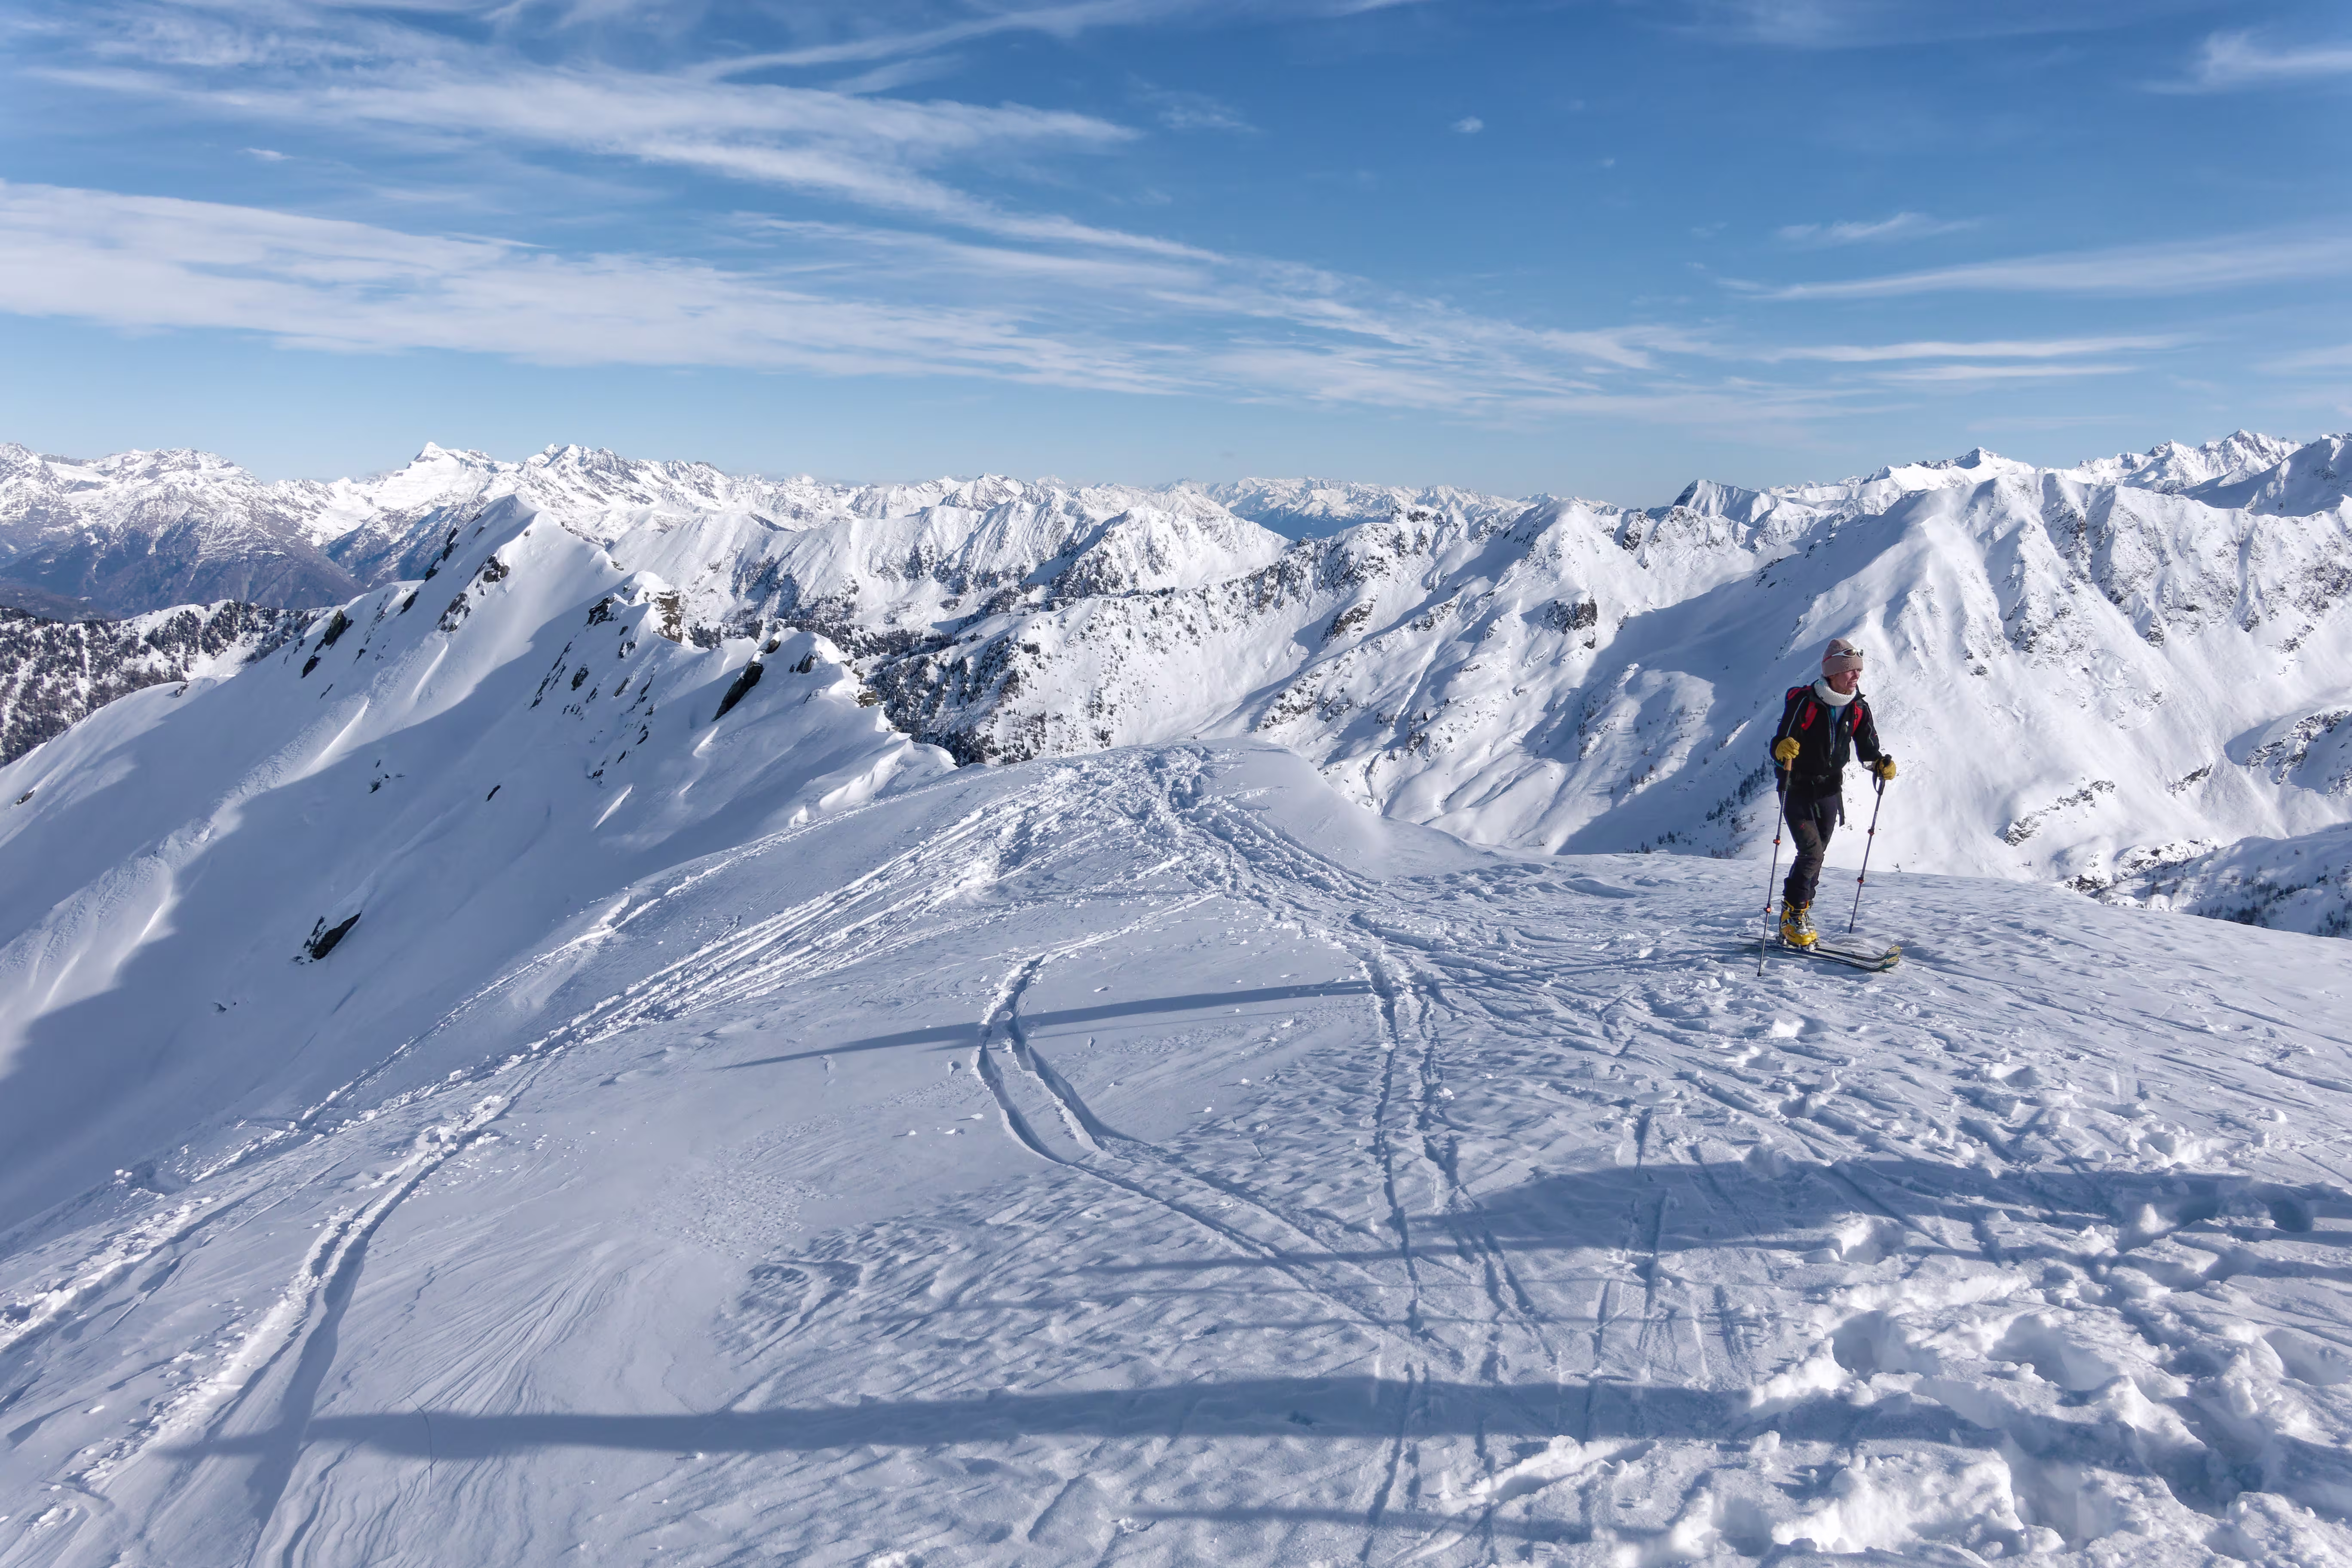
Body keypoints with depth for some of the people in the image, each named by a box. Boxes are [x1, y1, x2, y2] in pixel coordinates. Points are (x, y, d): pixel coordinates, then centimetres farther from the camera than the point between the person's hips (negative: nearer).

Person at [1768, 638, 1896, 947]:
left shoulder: (1858, 709, -3)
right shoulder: (1804, 702, -19)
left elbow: (1867, 749, 5)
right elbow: (1778, 748, -21)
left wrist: (1881, 764, -16)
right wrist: (1783, 750, -44)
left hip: (1830, 792, 6)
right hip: (1797, 791, -6)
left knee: (1814, 857, 12)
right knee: (1812, 852, -16)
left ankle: (1800, 915, 25)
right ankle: (1792, 918, -6)